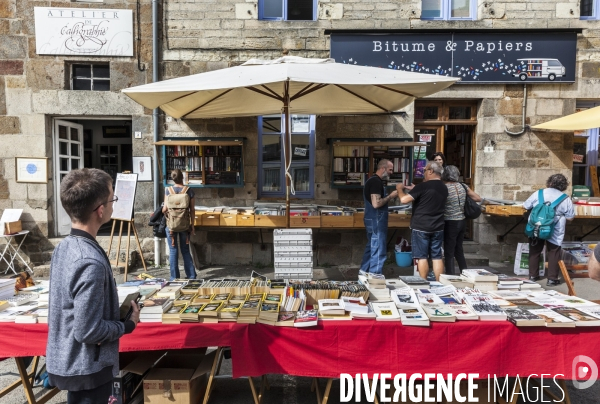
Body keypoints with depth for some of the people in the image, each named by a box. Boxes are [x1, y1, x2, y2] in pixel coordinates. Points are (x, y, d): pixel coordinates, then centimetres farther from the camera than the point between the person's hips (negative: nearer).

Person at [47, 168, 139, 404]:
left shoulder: (64, 247, -1)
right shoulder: (91, 262, -29)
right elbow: (87, 331, -27)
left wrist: (116, 310, 2)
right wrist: (128, 324, -13)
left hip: (65, 361, 8)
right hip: (86, 368, -8)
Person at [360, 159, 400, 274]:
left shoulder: (372, 180, 14)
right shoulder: (376, 182, -18)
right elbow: (376, 204, -26)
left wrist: (389, 196, 10)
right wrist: (390, 196, -14)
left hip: (373, 220, 11)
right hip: (376, 221, -11)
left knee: (371, 248, 18)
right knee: (379, 252, -4)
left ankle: (364, 273, 26)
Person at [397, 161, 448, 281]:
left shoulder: (423, 186, -14)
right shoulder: (444, 188, 9)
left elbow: (404, 200, -17)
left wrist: (400, 189, 1)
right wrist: (415, 190, 22)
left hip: (421, 227, -6)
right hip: (438, 228, 6)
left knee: (422, 257, 2)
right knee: (437, 257, 9)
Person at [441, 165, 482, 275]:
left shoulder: (444, 188, -15)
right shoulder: (463, 186, 3)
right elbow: (478, 198, 8)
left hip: (450, 223, -7)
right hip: (462, 221, 7)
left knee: (449, 253, 1)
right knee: (459, 250, 20)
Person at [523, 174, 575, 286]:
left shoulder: (538, 193, -2)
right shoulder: (566, 199, -4)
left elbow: (525, 206, 5)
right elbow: (570, 218, -1)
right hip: (555, 232, -2)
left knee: (534, 251, 15)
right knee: (553, 253, 8)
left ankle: (533, 275, 23)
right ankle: (552, 279, 11)